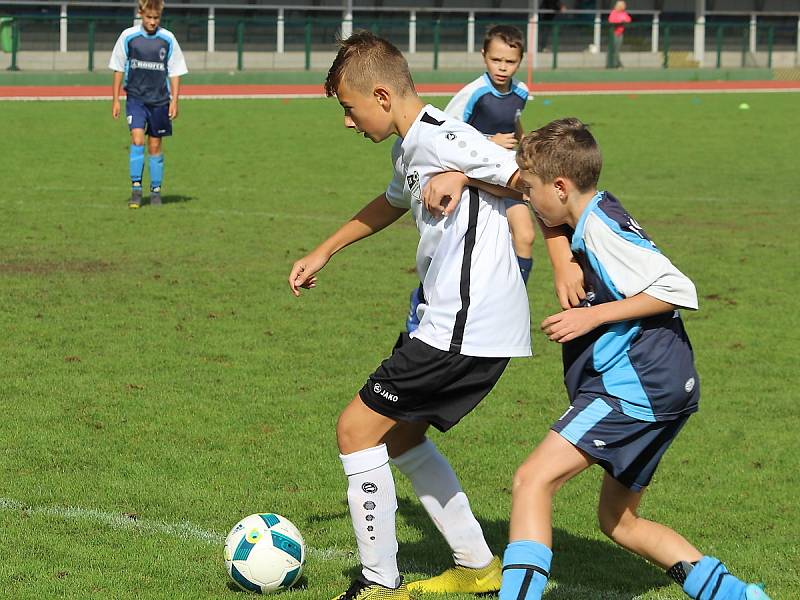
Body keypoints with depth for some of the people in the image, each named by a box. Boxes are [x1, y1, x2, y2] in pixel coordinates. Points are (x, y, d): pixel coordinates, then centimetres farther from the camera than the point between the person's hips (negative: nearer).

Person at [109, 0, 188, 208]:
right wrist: (115, 100, 3)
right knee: (137, 139, -16)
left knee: (155, 145, 6)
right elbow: (119, 69, 5)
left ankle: (156, 191, 16)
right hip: (135, 97, -1)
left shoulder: (168, 39, -1)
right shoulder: (128, 37, -2)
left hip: (159, 100, 1)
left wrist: (174, 101, -1)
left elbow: (175, 72, 5)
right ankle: (136, 189, -12)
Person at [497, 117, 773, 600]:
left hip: (638, 384, -11)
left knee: (534, 479, -18)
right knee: (618, 520, 19)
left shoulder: (600, 226, -12)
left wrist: (593, 316, -18)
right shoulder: (596, 216, 16)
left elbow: (678, 290, -19)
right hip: (658, 387, 11)